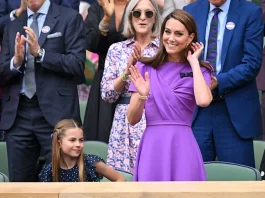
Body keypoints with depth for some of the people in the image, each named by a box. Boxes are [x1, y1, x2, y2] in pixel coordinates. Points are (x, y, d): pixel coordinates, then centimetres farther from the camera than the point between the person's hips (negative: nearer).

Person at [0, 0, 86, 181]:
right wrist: (16, 61, -9)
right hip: (17, 115, 4)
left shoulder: (69, 18, 3)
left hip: (55, 112, -4)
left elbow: (77, 64, -8)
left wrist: (40, 53, -16)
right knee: (19, 182, 6)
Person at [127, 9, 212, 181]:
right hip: (152, 148, 1)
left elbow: (203, 101, -18)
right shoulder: (145, 67, 5)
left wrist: (194, 62, -6)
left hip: (182, 148, 0)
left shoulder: (199, 70, 5)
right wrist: (142, 96, -16)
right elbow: (132, 119, 4)